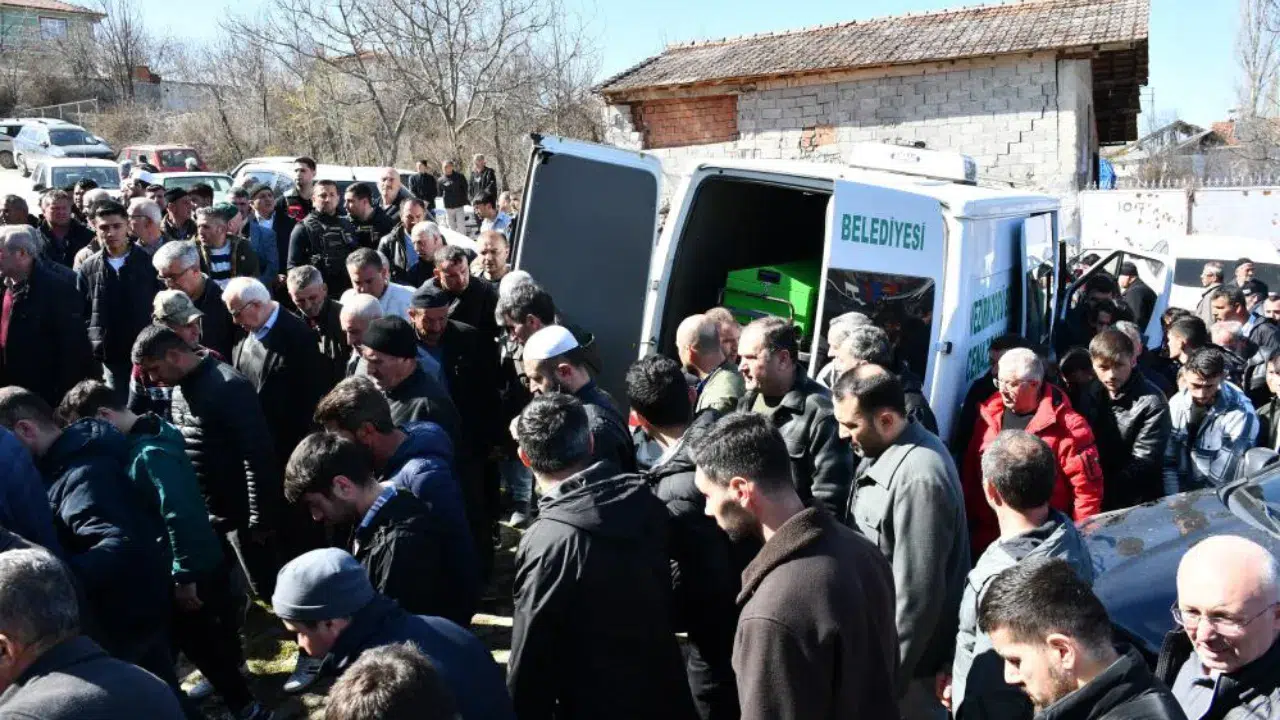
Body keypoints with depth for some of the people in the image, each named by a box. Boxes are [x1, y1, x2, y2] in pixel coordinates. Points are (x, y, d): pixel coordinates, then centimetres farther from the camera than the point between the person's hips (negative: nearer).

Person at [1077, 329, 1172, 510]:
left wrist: (1104, 488, -19)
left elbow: (1143, 463, -16)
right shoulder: (1091, 393, 3)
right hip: (1095, 494, 4)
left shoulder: (1151, 403, -14)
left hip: (1138, 502, -4)